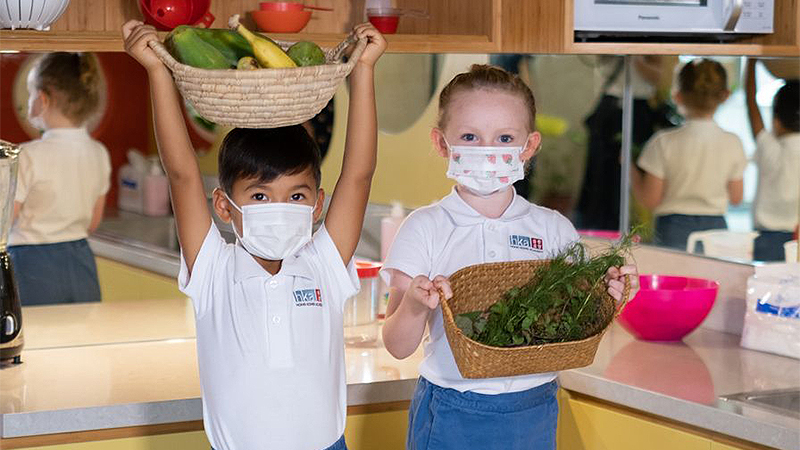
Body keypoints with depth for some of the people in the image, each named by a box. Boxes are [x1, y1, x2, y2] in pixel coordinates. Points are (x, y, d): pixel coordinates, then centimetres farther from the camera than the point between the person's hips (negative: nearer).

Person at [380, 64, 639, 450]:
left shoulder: (554, 229, 2)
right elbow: (399, 346, -7)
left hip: (533, 413, 2)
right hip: (450, 414, -2)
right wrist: (414, 304, -27)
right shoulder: (425, 228, -5)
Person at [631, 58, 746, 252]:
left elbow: (650, 200, -6)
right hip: (716, 227, 3)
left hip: (673, 230, -2)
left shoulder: (664, 143, -10)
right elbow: (736, 198, 7)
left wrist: (631, 170, 9)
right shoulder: (732, 143, -2)